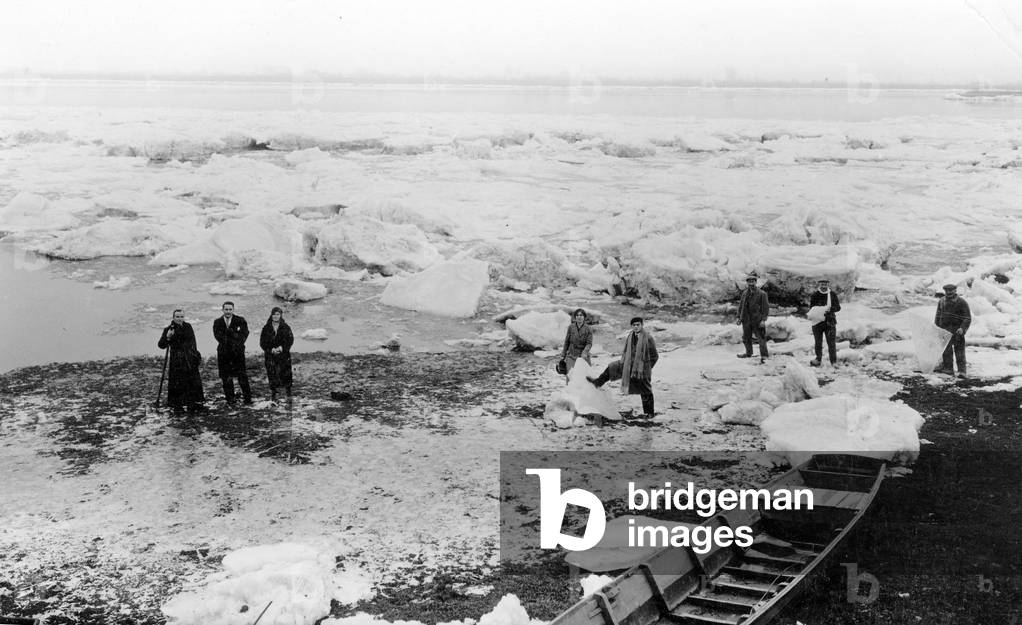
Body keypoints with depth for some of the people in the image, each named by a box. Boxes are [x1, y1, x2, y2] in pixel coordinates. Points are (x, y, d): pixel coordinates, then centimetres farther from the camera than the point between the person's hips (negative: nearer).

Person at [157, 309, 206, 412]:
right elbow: (161, 345, -13)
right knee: (177, 383, -3)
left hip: (190, 360, 4)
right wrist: (167, 337, -31)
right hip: (176, 361, -4)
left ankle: (194, 404, 16)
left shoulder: (188, 327, 6)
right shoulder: (168, 329, -7)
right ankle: (177, 405, 8)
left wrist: (196, 355, 14)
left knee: (194, 382, 6)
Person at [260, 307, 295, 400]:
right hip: (270, 356, 1)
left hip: (284, 355, -1)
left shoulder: (285, 327, 3)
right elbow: (262, 342, 2)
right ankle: (272, 395, 7)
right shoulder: (266, 328, 5)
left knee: (286, 374, -4)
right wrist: (271, 349, -13)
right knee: (272, 375, -3)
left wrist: (282, 348, -17)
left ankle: (288, 395, 9)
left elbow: (290, 340, -3)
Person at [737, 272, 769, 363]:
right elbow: (741, 306, 15)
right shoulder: (745, 294, 8)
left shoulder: (762, 294, -7)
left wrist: (763, 320, -16)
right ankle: (748, 353, 32)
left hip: (757, 320, -6)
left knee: (761, 338, -5)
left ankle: (764, 356, -1)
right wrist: (739, 317, 10)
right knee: (746, 338, 15)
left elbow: (766, 307, -8)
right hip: (746, 320, 6)